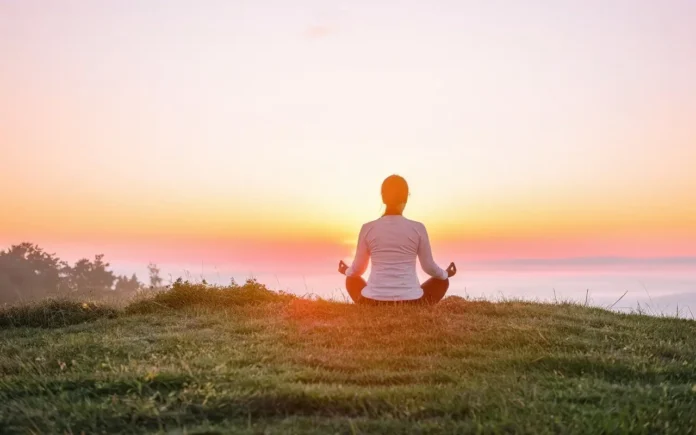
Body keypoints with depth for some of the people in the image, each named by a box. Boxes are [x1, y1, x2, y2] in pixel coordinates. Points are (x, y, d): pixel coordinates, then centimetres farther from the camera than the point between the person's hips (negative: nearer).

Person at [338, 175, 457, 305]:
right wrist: (445, 274, 27)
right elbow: (429, 266, 5)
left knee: (352, 279, 33)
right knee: (441, 281, 27)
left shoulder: (368, 228, -2)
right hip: (410, 300, -1)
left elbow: (358, 269, 8)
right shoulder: (418, 228, -5)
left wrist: (347, 271, 32)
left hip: (373, 301, 1)